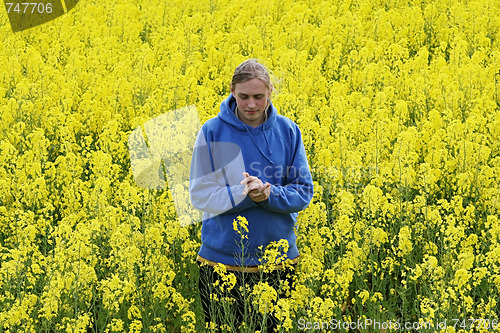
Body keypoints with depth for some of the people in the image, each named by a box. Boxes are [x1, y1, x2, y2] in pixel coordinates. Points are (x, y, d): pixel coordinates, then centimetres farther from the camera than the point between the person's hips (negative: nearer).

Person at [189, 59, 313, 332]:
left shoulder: (288, 131, -2)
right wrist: (243, 194, -23)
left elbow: (303, 193, -1)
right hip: (222, 260, -1)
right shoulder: (212, 132, -7)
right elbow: (200, 195, -8)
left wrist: (268, 194, -20)